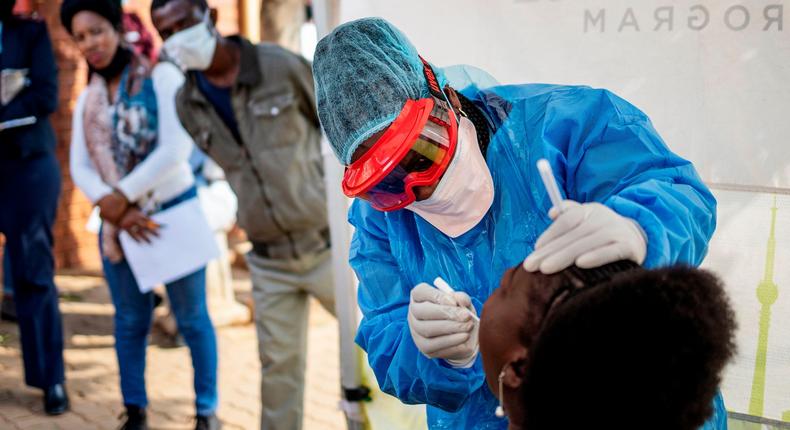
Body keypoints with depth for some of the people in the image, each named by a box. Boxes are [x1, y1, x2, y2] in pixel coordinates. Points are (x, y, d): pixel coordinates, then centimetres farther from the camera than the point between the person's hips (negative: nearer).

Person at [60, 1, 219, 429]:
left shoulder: (162, 77, -7)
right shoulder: (87, 100, 8)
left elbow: (176, 148, -17)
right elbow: (80, 168, 1)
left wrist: (123, 196, -17)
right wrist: (115, 209, -16)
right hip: (117, 220, 5)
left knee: (191, 316, 2)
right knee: (130, 320, 11)